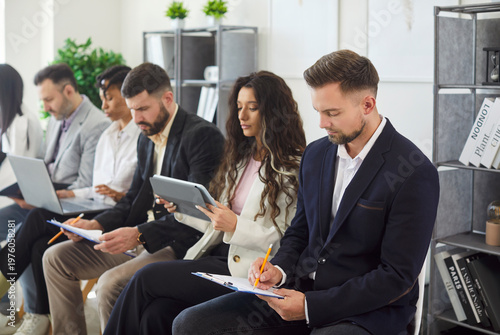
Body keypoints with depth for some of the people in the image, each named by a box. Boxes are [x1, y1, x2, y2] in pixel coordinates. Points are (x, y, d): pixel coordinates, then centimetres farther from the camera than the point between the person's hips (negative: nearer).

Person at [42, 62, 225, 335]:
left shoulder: (203, 135, -14)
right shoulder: (146, 138, 15)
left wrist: (140, 234, -29)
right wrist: (96, 224, 0)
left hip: (179, 244, -9)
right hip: (137, 238, 9)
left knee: (111, 283, -30)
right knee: (56, 258, 5)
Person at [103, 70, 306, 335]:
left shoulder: (295, 167, -7)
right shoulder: (240, 157, 17)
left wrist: (236, 225, -19)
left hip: (244, 269, -6)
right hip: (216, 255, 6)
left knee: (146, 277, -17)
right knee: (156, 313, -20)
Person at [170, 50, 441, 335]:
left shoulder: (416, 174, -14)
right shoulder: (315, 154, 8)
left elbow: (398, 276, -15)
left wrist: (311, 306, -18)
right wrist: (279, 270, -4)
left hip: (368, 311, -6)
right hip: (302, 290, 7)